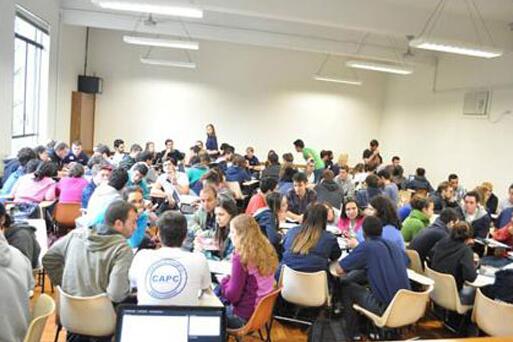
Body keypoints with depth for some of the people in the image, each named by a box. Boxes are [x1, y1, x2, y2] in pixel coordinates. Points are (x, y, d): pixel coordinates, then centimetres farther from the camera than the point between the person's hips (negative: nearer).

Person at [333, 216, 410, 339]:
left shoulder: (366, 246, -9)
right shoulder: (394, 246, 10)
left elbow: (339, 270, -9)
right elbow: (406, 262, 32)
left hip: (385, 307, -7)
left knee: (345, 286, 13)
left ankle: (353, 334, 22)